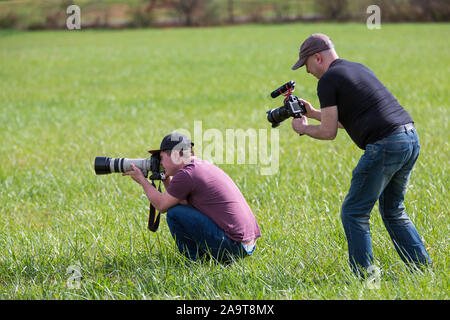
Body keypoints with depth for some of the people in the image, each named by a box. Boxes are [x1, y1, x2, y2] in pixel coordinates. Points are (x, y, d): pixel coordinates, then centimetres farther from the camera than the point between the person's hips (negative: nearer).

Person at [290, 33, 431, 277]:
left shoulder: (328, 81, -3)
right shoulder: (358, 69, 23)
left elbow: (329, 132, -3)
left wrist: (304, 129, 16)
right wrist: (314, 113, 36)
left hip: (385, 145, -9)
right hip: (411, 138, 9)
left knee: (354, 213, 1)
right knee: (393, 211, 21)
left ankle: (363, 277, 0)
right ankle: (423, 268, 18)